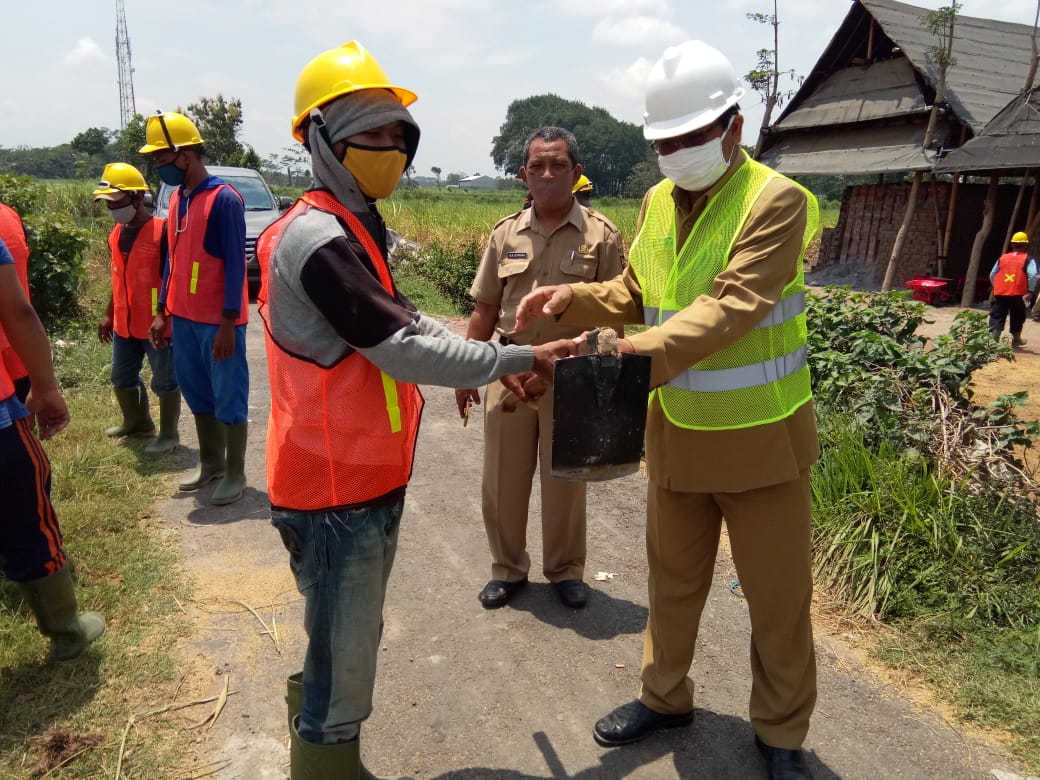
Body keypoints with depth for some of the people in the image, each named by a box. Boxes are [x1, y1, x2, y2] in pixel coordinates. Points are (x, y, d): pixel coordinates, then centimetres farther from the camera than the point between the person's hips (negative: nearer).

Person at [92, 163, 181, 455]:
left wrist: (167, 318, -18)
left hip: (157, 324, -8)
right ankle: (137, 422, 39)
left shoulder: (162, 231, -16)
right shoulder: (116, 234, 8)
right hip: (125, 323, 8)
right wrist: (108, 314, 19)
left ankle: (168, 433, 18)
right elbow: (119, 278, 18)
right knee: (122, 378, 19)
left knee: (164, 380, 4)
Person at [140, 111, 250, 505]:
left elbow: (235, 266, -16)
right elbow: (173, 259, 16)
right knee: (196, 391, 15)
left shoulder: (224, 199, -14)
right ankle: (210, 462, 29)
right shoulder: (177, 198, 11)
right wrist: (163, 312, 14)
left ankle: (235, 473, 12)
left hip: (218, 321, -8)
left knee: (229, 396, 1)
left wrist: (227, 323, -18)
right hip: (184, 317, 8)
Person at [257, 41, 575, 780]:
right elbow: (403, 349, -25)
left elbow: (401, 322, 14)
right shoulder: (318, 239, -22)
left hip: (364, 477, 10)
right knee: (346, 654, 6)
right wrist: (519, 357, -17)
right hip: (338, 489, -10)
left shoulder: (353, 228, 12)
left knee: (348, 640, 25)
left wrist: (488, 362, 4)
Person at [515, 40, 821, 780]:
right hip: (675, 432, 6)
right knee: (673, 575, 21)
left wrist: (637, 356, -40)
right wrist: (571, 299, -9)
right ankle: (666, 695, 43)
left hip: (760, 437, -5)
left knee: (777, 594, 11)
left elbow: (730, 310, -29)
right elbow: (635, 295, 10)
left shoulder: (776, 201, -17)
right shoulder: (658, 203, 3)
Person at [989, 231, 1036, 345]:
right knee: (1017, 318, 17)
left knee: (997, 316, 4)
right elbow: (1032, 276, -13)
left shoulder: (1002, 258, 10)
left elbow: (992, 274, 12)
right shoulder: (1028, 259, 0)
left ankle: (993, 338, -11)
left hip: (1000, 294, 1)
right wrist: (1030, 291, -6)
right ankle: (1016, 339, 28)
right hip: (1018, 294, -1)